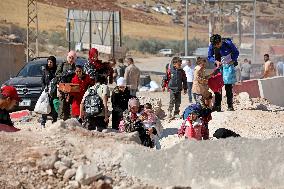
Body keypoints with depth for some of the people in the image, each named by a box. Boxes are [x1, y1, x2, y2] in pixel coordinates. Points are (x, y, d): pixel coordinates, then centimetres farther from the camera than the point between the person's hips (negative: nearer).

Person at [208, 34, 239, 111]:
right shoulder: (211, 46, -8)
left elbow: (236, 52, -1)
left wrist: (232, 61, -14)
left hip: (228, 66, -3)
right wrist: (216, 61, -15)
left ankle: (230, 106, -1)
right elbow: (209, 57, 4)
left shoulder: (228, 43, -15)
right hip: (219, 66, 3)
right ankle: (217, 106, 0)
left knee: (228, 87, -5)